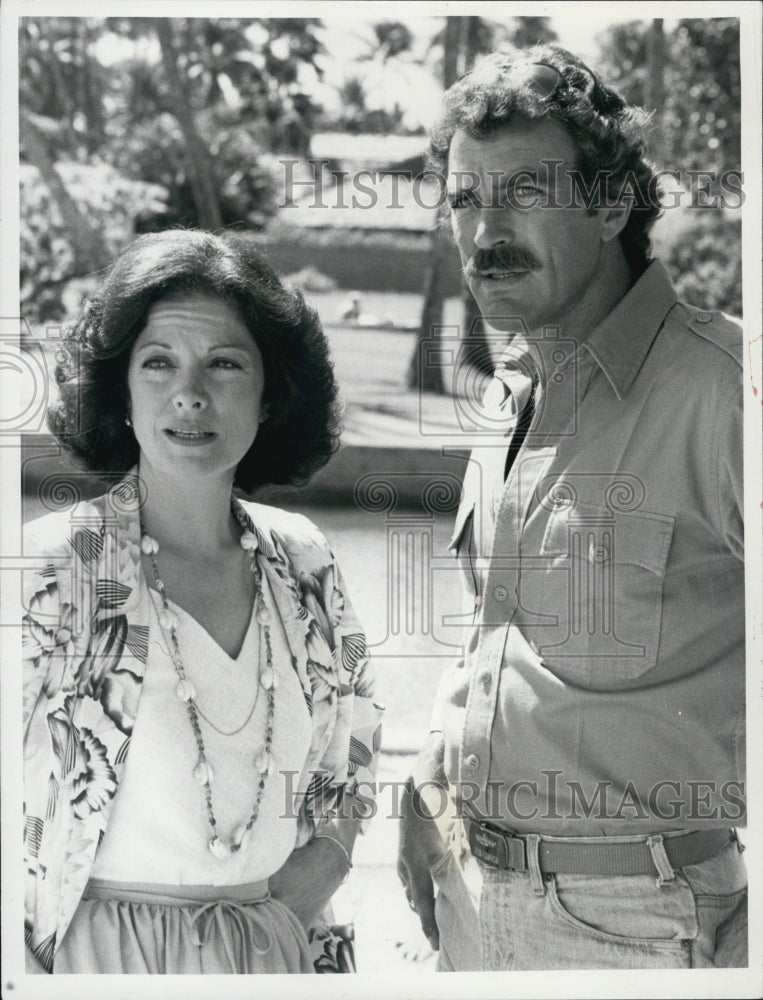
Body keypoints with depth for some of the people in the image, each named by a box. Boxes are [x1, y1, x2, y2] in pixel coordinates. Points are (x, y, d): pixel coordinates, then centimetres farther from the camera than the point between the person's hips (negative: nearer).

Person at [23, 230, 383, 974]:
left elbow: (348, 774, 8)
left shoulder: (301, 559, -1)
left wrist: (283, 911, -5)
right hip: (99, 962, -4)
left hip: (276, 950, 4)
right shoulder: (53, 569, -15)